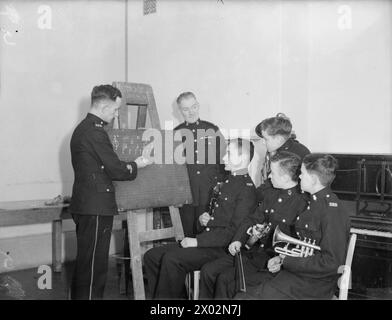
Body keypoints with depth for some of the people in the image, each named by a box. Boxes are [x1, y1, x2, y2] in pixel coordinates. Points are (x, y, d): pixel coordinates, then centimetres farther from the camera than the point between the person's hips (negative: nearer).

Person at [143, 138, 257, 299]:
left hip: (222, 248, -9)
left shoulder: (246, 189, -11)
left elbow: (234, 231, -18)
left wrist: (197, 241, -18)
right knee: (151, 256, -2)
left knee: (171, 259, -28)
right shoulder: (226, 183, 19)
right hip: (206, 241, 9)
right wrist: (202, 219, 5)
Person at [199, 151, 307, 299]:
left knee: (225, 279, -21)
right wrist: (238, 240, 2)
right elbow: (254, 218, 17)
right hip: (252, 251, 8)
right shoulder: (272, 194, 13)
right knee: (208, 270, -3)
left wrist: (266, 233, -17)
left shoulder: (302, 203, -14)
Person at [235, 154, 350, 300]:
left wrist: (288, 262, -16)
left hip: (313, 285, -9)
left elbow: (332, 263, -21)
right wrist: (281, 259, 0)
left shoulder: (332, 211, -18)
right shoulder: (315, 202, 12)